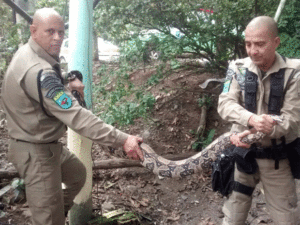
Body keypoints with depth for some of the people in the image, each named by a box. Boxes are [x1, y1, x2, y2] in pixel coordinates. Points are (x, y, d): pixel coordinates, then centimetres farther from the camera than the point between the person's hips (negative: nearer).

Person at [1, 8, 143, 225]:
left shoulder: (27, 53, 2)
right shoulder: (38, 70, -30)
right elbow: (76, 116, -37)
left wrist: (67, 85, 4)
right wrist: (122, 139, -38)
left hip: (49, 144, 10)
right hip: (36, 152, -10)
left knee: (78, 174, 29)